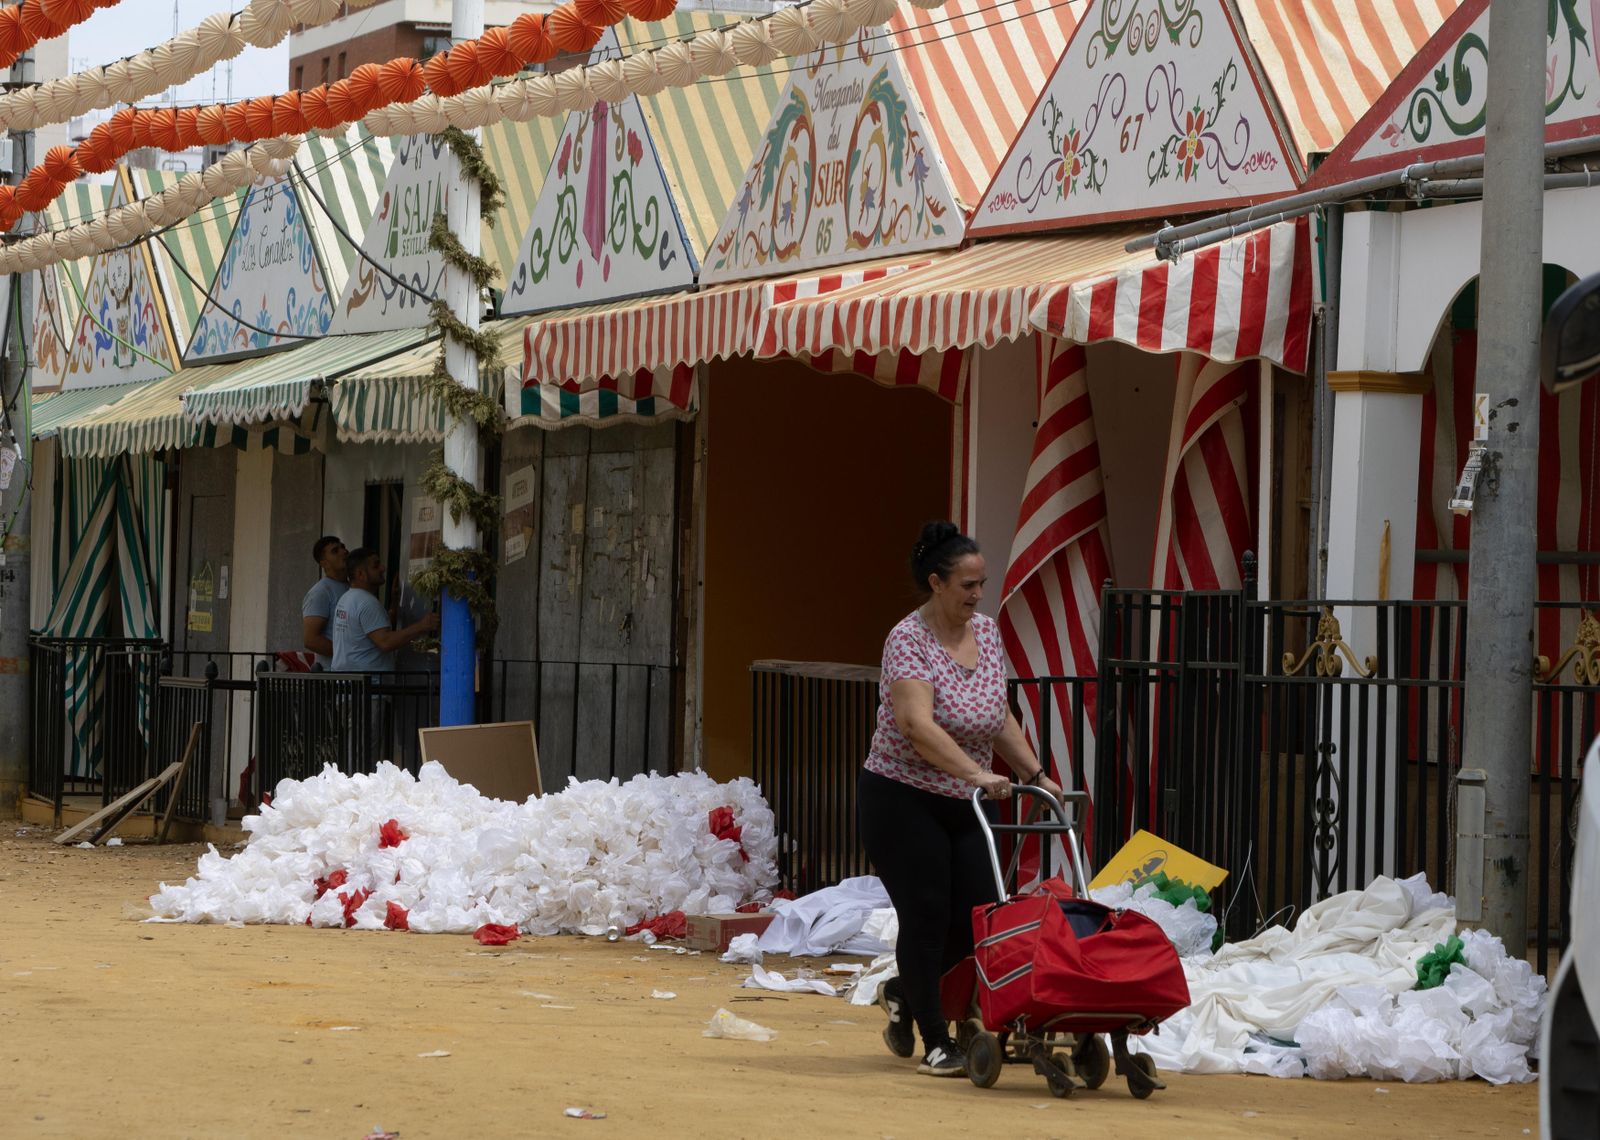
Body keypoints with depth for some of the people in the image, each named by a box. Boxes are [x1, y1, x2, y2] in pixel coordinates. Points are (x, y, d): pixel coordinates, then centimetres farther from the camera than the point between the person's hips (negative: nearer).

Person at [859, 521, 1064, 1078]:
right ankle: (936, 1042, 4)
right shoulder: (908, 640, -16)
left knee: (978, 920, 1)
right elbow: (917, 724, -28)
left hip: (964, 803, 7)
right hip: (902, 799, -7)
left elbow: (1000, 717, 15)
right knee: (927, 918, -6)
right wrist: (976, 773, -37)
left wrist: (1035, 774, 5)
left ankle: (904, 992, 27)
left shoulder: (986, 631, 7)